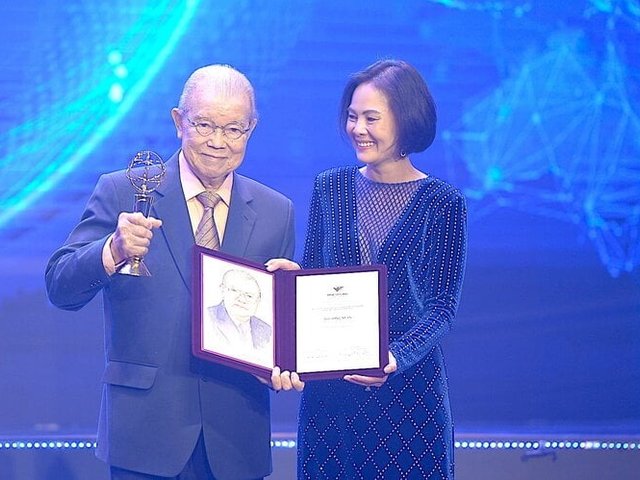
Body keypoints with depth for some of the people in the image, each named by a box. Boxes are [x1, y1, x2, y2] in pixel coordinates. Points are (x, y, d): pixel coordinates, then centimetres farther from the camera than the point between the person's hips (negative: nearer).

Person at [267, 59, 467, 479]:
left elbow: (443, 306, -8)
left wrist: (398, 356, -25)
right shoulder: (330, 188, 6)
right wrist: (292, 275, -11)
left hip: (408, 382, -3)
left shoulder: (443, 203, -4)